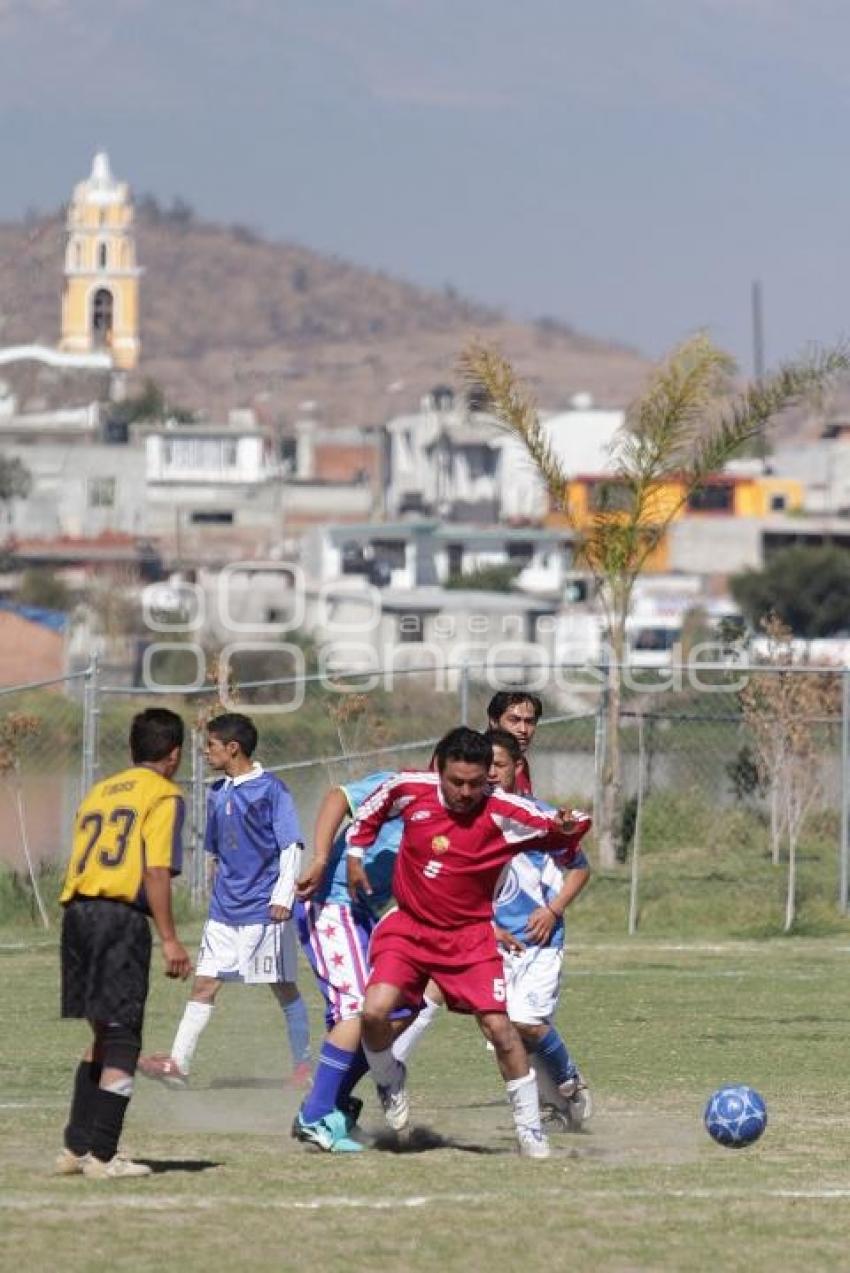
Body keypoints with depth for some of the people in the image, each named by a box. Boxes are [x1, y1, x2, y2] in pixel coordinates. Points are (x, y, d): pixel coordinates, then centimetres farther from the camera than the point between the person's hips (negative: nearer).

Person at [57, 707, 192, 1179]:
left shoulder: (99, 792, 22)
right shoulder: (163, 795, 1)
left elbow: (80, 864, 16)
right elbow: (157, 871, -10)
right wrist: (169, 940, -10)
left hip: (76, 911, 7)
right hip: (122, 916, -7)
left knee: (102, 1034, 18)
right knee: (122, 1039, -2)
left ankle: (76, 1147, 19)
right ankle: (102, 1155, -6)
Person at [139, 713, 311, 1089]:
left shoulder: (270, 789, -9)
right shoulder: (217, 794, 12)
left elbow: (291, 846, -12)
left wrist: (283, 898, -19)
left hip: (265, 911, -6)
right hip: (225, 911, 6)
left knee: (283, 987, 2)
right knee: (204, 983, 0)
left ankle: (303, 1065, 12)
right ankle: (178, 1064, -3)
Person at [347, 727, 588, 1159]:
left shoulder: (504, 812, -16)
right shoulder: (410, 790, -10)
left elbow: (558, 831, -7)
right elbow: (369, 809, 12)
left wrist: (567, 829, -29)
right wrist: (355, 856, 13)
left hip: (469, 936, -1)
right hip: (408, 926, 1)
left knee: (499, 1027, -9)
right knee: (375, 1011, -21)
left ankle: (530, 1128, 8)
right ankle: (389, 1082, 12)